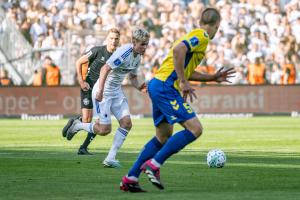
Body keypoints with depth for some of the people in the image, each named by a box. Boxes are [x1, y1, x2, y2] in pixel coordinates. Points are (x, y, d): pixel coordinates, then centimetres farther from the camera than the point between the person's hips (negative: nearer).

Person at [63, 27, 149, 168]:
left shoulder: (137, 57, 5)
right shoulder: (124, 52, -23)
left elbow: (133, 76, 20)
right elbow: (105, 69, -30)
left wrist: (139, 87, -1)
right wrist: (100, 91, -36)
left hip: (116, 91, 9)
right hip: (103, 91, -9)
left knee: (126, 123, -5)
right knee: (105, 129, -8)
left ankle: (110, 158, 0)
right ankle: (77, 125, 18)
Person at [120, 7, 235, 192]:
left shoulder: (195, 35, 22)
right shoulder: (202, 36, -8)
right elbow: (178, 49, -25)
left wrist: (213, 78, 28)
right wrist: (183, 82, -23)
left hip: (157, 85, 10)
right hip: (166, 87, -10)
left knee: (164, 136, 18)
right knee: (195, 129, -12)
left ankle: (130, 179, 17)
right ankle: (154, 165, -12)